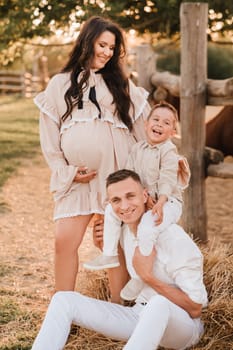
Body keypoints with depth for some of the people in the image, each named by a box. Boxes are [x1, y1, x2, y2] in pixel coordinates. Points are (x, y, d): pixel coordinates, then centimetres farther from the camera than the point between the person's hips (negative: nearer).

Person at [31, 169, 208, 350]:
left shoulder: (176, 240, -19)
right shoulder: (125, 231, 3)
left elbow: (195, 309, -17)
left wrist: (148, 276, -22)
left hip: (182, 324, -6)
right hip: (140, 315, 7)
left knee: (159, 304, -43)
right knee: (63, 300, -9)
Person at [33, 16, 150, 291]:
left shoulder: (121, 86, 13)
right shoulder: (60, 84, 9)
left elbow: (143, 132, 11)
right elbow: (49, 137, 7)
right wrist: (67, 173, -3)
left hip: (117, 177, 1)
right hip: (76, 179, 0)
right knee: (65, 242, -9)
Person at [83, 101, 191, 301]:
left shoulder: (168, 150, -10)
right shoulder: (138, 148, 8)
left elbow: (167, 180, -18)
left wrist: (160, 202, -31)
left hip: (168, 201, -7)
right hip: (144, 199, 7)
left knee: (146, 229, -30)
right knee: (112, 209, -4)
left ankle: (139, 277, -15)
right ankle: (110, 255, 3)